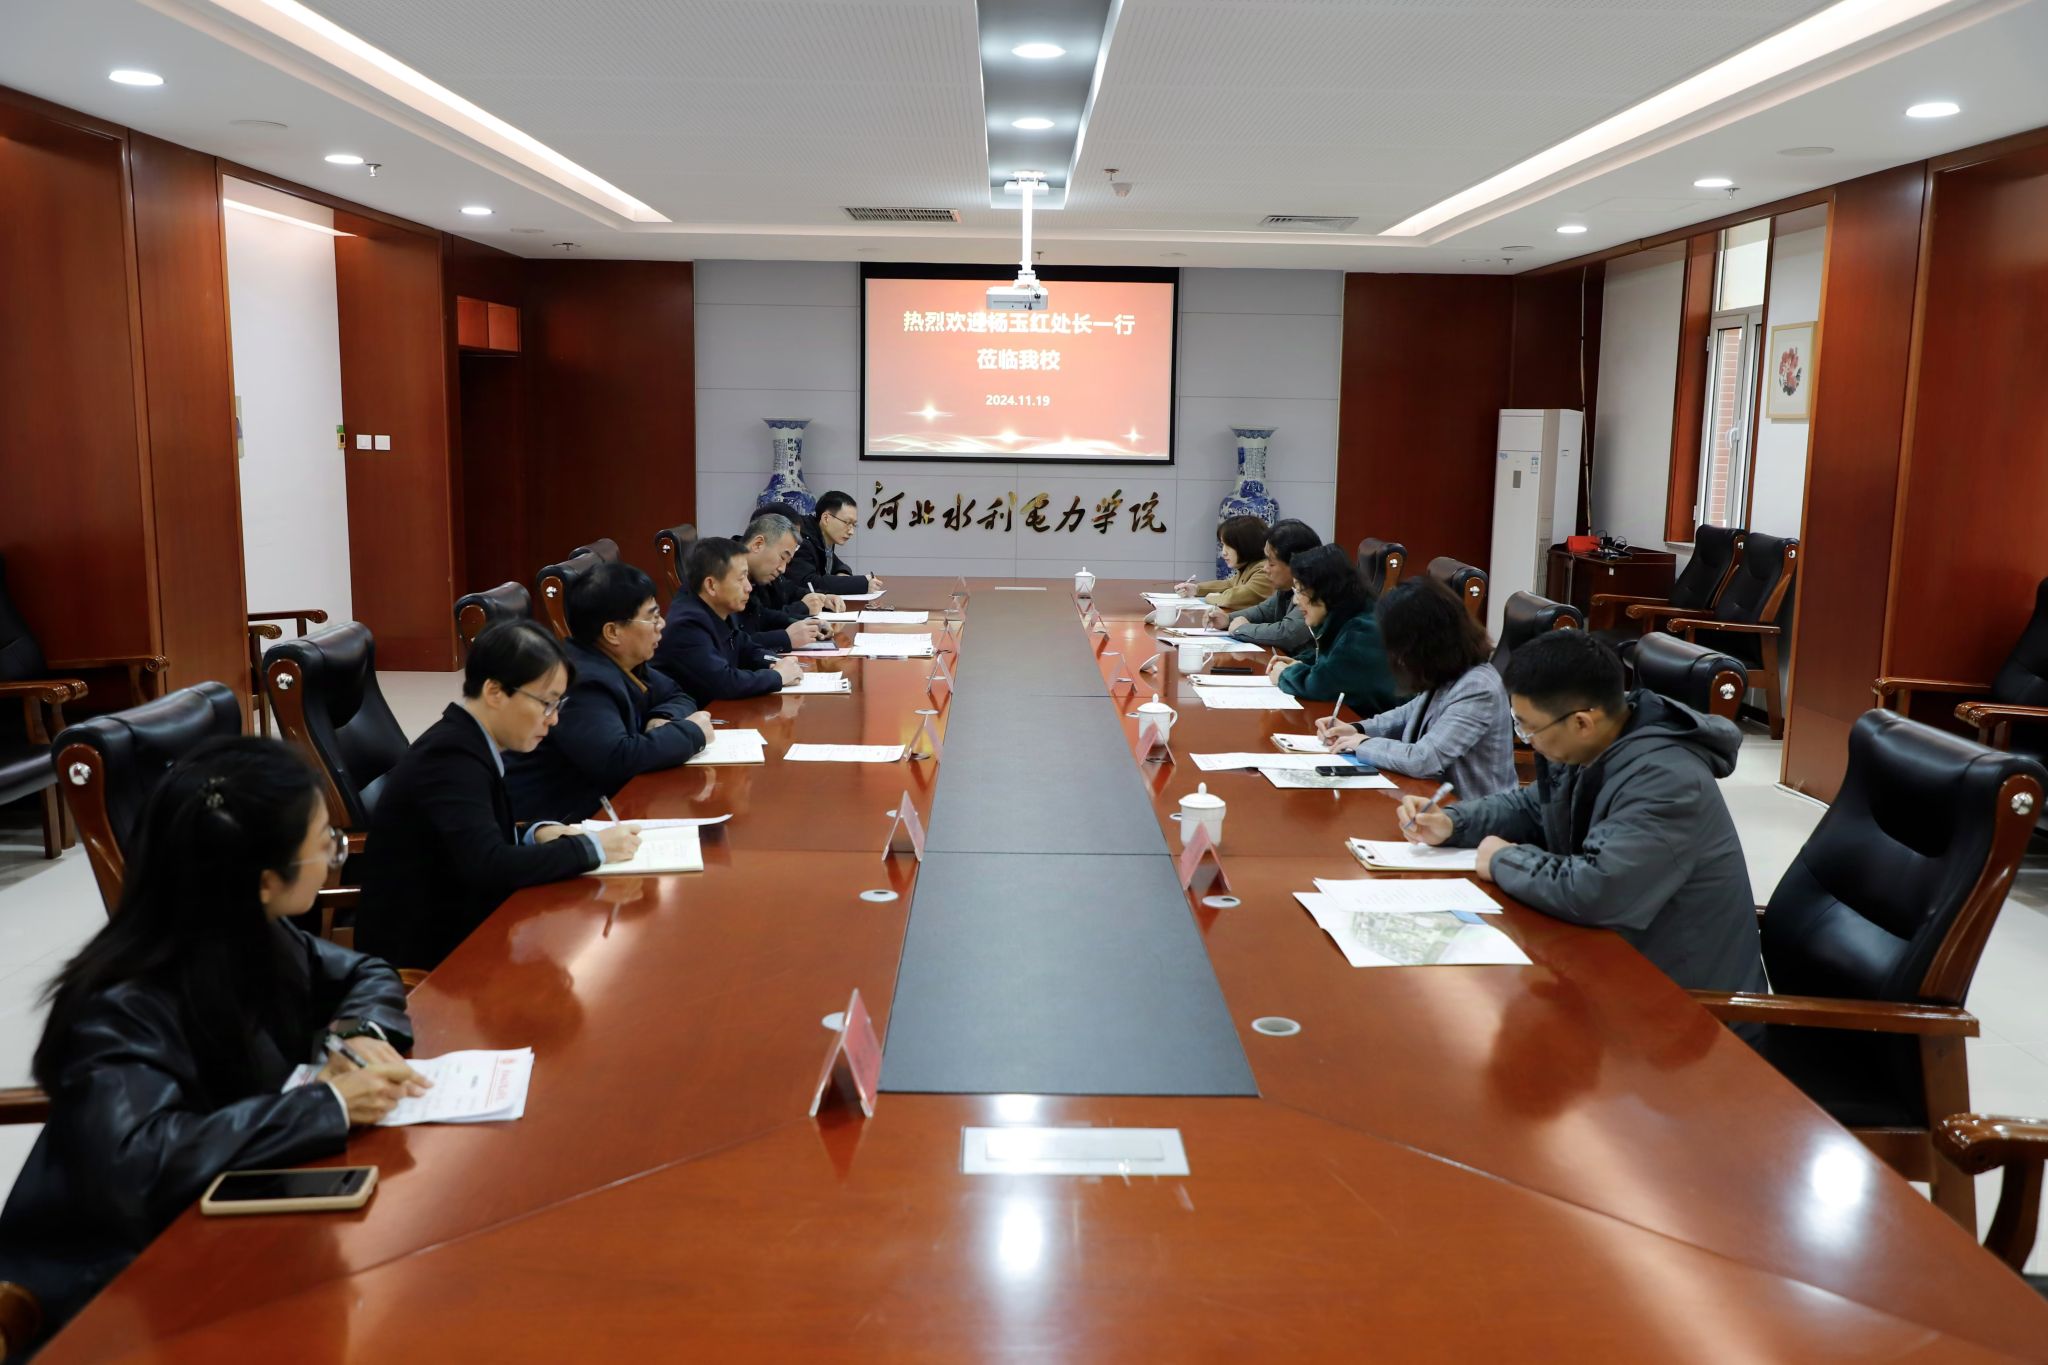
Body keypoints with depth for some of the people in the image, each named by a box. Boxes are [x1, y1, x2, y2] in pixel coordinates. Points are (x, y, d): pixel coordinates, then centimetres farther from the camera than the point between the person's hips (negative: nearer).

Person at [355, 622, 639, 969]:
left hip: (453, 928, 8)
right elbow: (491, 866, -30)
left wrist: (538, 835, -3)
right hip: (426, 951, -8)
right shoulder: (451, 758, -22)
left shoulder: (465, 743, 4)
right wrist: (592, 847, -21)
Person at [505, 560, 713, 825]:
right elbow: (617, 758, -34)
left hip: (593, 801, 9)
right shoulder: (580, 683, -24)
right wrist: (691, 732, -20)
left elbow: (676, 696, 16)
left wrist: (665, 720, -7)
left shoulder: (619, 662, 4)